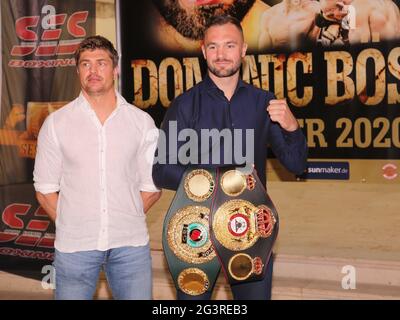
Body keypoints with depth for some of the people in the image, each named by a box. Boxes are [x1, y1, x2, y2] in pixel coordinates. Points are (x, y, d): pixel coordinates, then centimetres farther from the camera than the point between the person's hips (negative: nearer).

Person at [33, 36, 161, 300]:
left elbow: (152, 188, 7)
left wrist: (124, 221, 3)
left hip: (130, 244, 1)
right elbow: (45, 190, 4)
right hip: (74, 245, 0)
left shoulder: (142, 122, 3)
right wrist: (74, 226, 2)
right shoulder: (56, 124, 2)